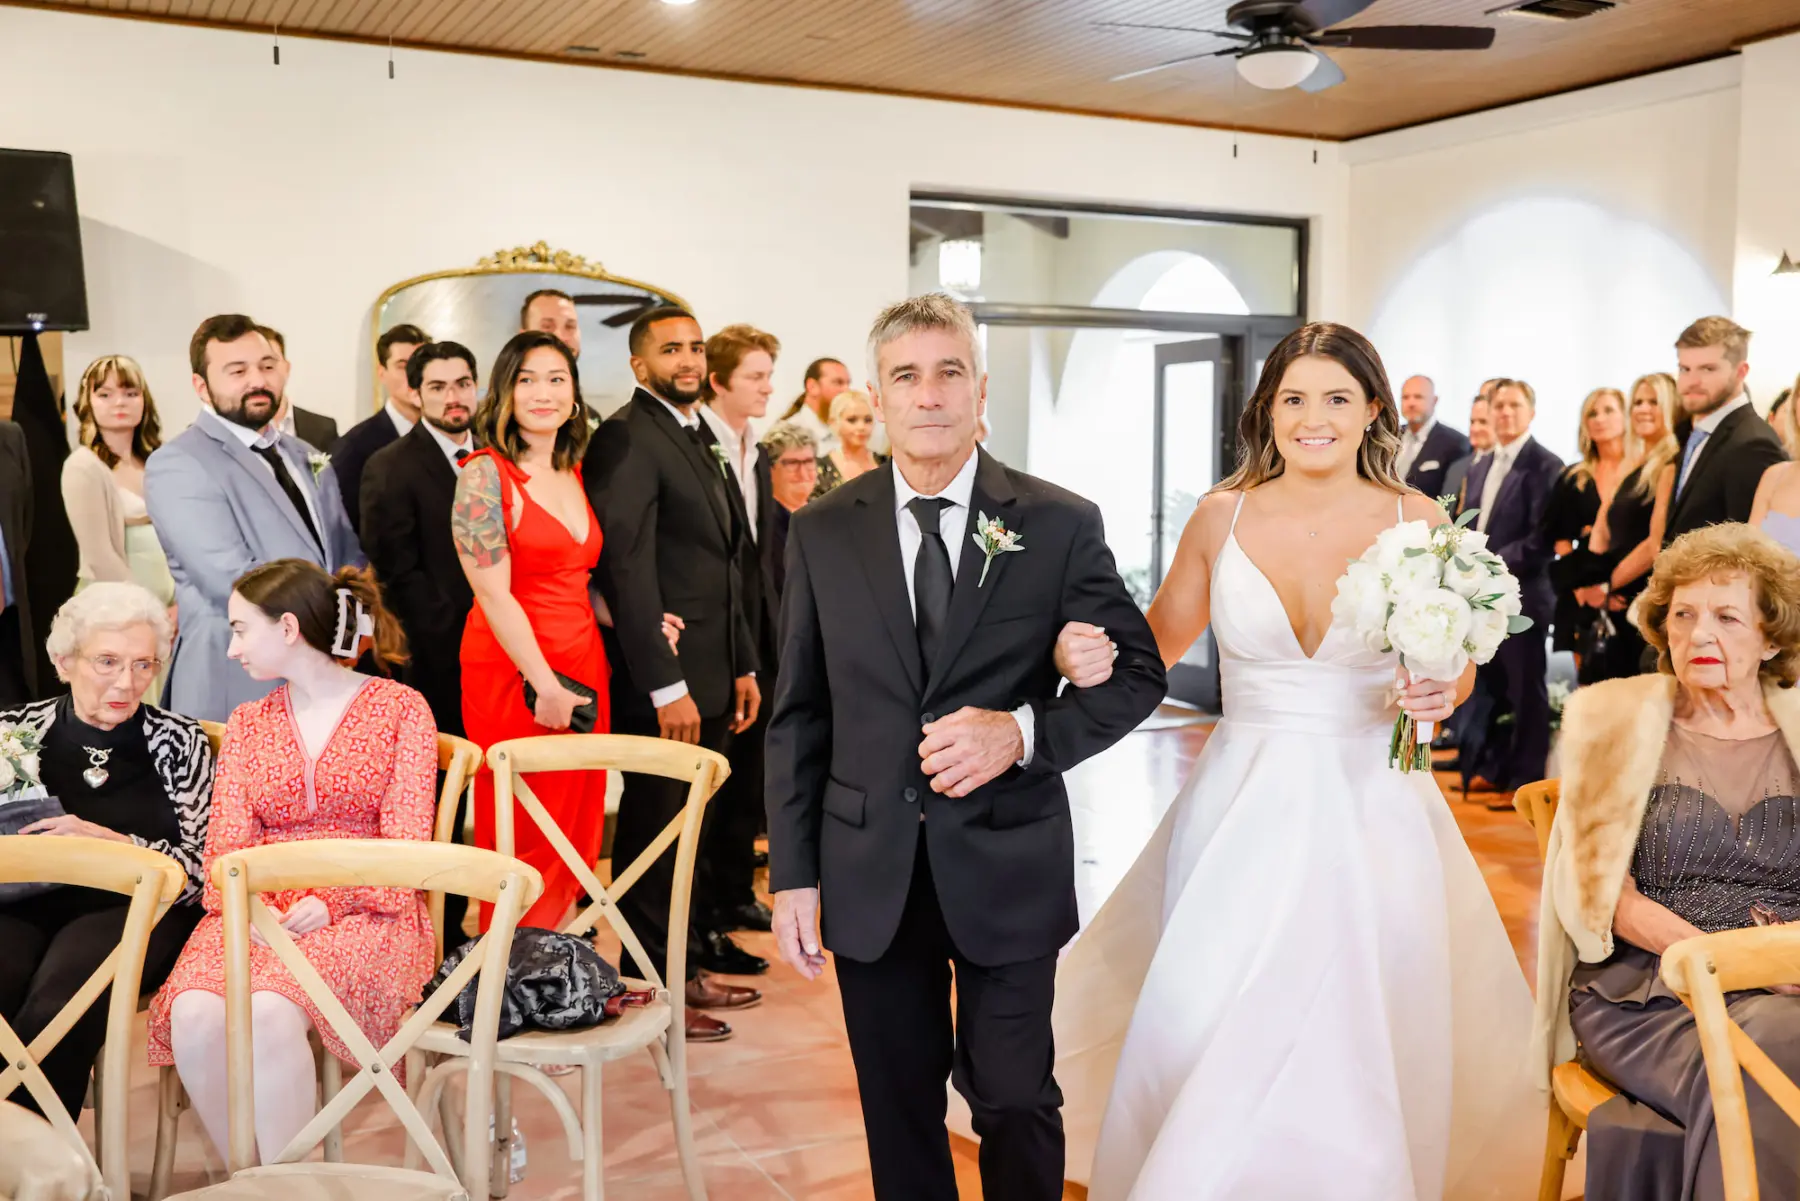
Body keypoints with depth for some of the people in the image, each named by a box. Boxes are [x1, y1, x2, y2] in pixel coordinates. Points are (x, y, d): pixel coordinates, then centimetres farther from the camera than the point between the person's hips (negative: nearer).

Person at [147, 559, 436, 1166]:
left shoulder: (400, 708, 4)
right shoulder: (247, 723, 19)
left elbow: (406, 844, -3)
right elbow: (227, 845, 7)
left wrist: (330, 902, -19)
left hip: (364, 914, -4)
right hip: (258, 910, 4)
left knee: (271, 1008, -34)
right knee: (194, 1014, -28)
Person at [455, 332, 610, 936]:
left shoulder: (575, 475, 13)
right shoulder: (485, 472, -8)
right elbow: (494, 592, -14)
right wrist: (545, 684, -17)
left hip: (583, 670, 7)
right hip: (512, 673, -7)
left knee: (576, 835, 10)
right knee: (523, 845, 1)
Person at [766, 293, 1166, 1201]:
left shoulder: (1060, 525, -4)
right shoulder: (822, 532, 2)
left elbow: (1137, 671, 0)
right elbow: (798, 717, 4)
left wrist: (1023, 731, -18)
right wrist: (793, 874, 0)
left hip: (1007, 867, -2)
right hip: (869, 877, 2)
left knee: (1016, 1105, 10)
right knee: (897, 1113, 16)